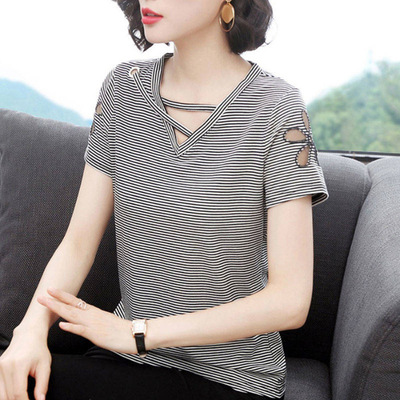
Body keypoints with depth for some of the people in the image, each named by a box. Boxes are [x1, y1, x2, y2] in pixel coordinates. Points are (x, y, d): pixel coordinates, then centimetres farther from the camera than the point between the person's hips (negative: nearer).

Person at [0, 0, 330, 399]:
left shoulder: (278, 109, -13)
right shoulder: (123, 87, 1)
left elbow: (290, 301, -16)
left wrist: (138, 332, -16)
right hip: (128, 359, 4)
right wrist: (32, 328, -19)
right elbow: (78, 242, 0)